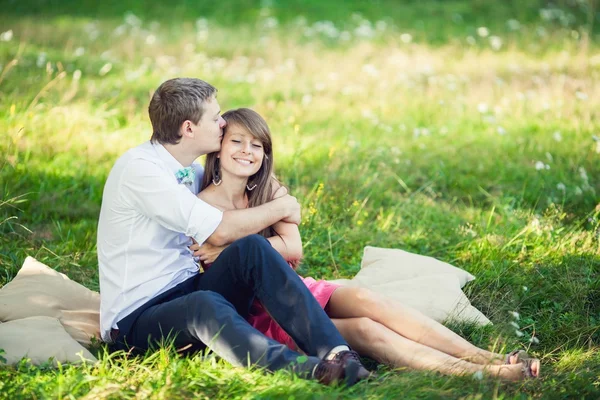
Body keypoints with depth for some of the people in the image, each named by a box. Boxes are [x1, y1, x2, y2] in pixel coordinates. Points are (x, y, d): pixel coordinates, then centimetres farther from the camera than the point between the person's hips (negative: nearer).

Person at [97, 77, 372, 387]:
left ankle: (335, 352, -34)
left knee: (252, 248, -19)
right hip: (137, 320, -7)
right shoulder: (139, 168, -14)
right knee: (203, 304, -39)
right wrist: (281, 208, -7)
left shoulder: (191, 171, 12)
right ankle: (307, 371, -60)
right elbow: (219, 231, -21)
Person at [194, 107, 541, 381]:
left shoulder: (268, 190, 8)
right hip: (252, 312, -5)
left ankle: (487, 358, -37)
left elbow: (294, 249, -6)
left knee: (363, 299, -26)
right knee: (362, 329, -26)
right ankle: (480, 374, -40)